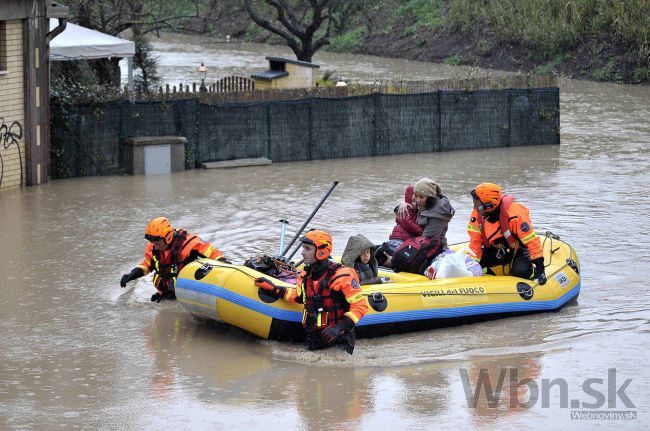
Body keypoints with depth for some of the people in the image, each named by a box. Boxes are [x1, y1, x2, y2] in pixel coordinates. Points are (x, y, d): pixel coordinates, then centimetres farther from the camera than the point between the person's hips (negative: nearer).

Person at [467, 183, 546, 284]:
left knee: (520, 272, -32)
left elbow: (532, 241, -30)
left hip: (518, 248, -5)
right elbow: (475, 240, -9)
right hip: (494, 249, 5)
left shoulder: (514, 215, -34)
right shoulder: (477, 214, -18)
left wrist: (539, 269, -30)